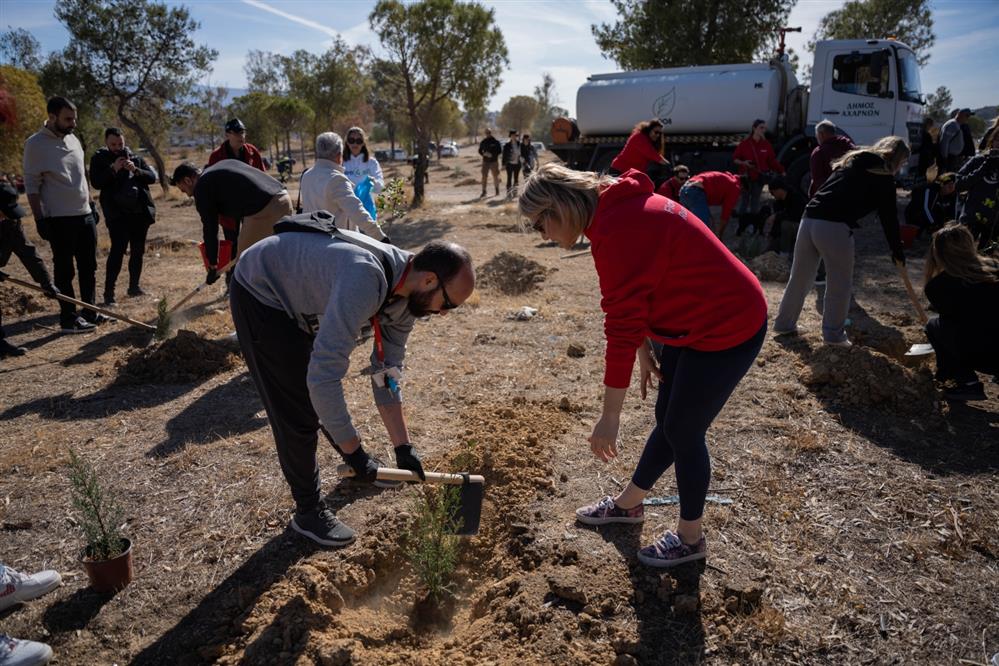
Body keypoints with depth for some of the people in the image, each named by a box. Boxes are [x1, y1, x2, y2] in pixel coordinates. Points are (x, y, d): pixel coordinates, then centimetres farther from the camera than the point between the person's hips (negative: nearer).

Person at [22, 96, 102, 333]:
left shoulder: (73, 140, 12)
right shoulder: (36, 144, -8)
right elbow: (31, 185, -10)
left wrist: (91, 205, 18)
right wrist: (40, 218, -15)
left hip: (85, 215, 7)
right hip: (60, 219, -7)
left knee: (89, 267, 11)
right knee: (65, 271, -1)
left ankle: (90, 313, 21)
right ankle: (69, 319, 5)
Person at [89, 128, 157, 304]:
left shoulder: (135, 157, 13)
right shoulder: (99, 159, 4)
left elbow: (152, 177, 3)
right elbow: (96, 182, -9)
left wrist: (136, 170, -13)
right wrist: (113, 169, -18)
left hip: (140, 212, 4)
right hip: (117, 214, -4)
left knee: (138, 250, 10)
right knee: (117, 250, -12)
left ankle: (134, 286, 22)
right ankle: (108, 292, -8)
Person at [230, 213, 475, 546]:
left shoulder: (407, 294, -11)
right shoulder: (366, 279, -40)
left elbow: (386, 373, -2)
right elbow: (323, 376, -43)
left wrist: (403, 447, -1)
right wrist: (353, 450, -32)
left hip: (300, 296, 8)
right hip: (260, 294, -8)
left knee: (326, 398, 21)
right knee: (298, 415, -7)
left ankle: (356, 466, 44)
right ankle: (308, 512, 13)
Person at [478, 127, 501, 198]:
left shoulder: (496, 141, -2)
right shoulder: (483, 142, 8)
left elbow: (500, 150, -3)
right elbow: (480, 151, 13)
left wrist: (492, 154, -16)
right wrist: (484, 154, -10)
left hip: (494, 161, -2)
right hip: (485, 161, 2)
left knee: (495, 176, 6)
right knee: (484, 176, -4)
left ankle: (497, 190, 22)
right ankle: (483, 192, -2)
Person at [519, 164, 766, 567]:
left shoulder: (618, 230, -28)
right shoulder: (618, 209, 3)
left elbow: (622, 326, -29)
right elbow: (634, 305, 11)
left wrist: (610, 416, -24)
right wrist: (645, 350, 5)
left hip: (727, 330, -9)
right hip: (693, 323, 10)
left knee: (683, 431, 4)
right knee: (667, 420, 20)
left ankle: (690, 538, 25)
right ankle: (628, 503, 38)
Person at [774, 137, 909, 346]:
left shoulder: (851, 160, 27)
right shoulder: (883, 176, 7)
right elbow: (889, 217, 8)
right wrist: (897, 252, 16)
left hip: (809, 219, 7)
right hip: (835, 227, -6)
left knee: (799, 278, 17)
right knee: (840, 285, 8)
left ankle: (784, 324, 27)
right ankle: (834, 334, 15)